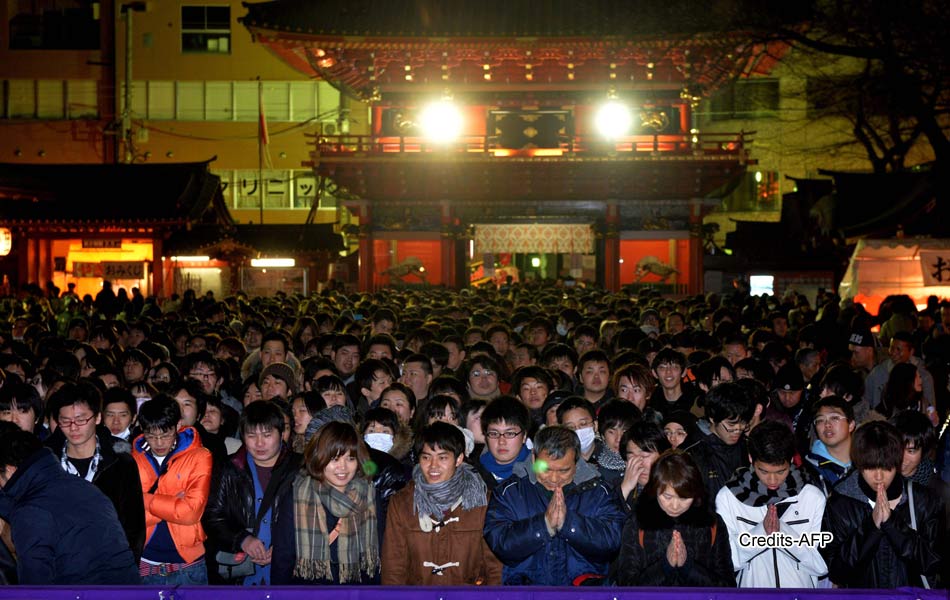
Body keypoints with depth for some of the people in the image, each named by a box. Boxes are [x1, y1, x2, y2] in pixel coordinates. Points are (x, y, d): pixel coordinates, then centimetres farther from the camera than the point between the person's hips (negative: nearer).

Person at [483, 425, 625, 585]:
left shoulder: (597, 492, 9)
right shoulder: (509, 492, 7)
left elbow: (613, 540, -5)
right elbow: (499, 545, -5)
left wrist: (568, 522, -17)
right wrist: (544, 524, -16)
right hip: (525, 583, 0)